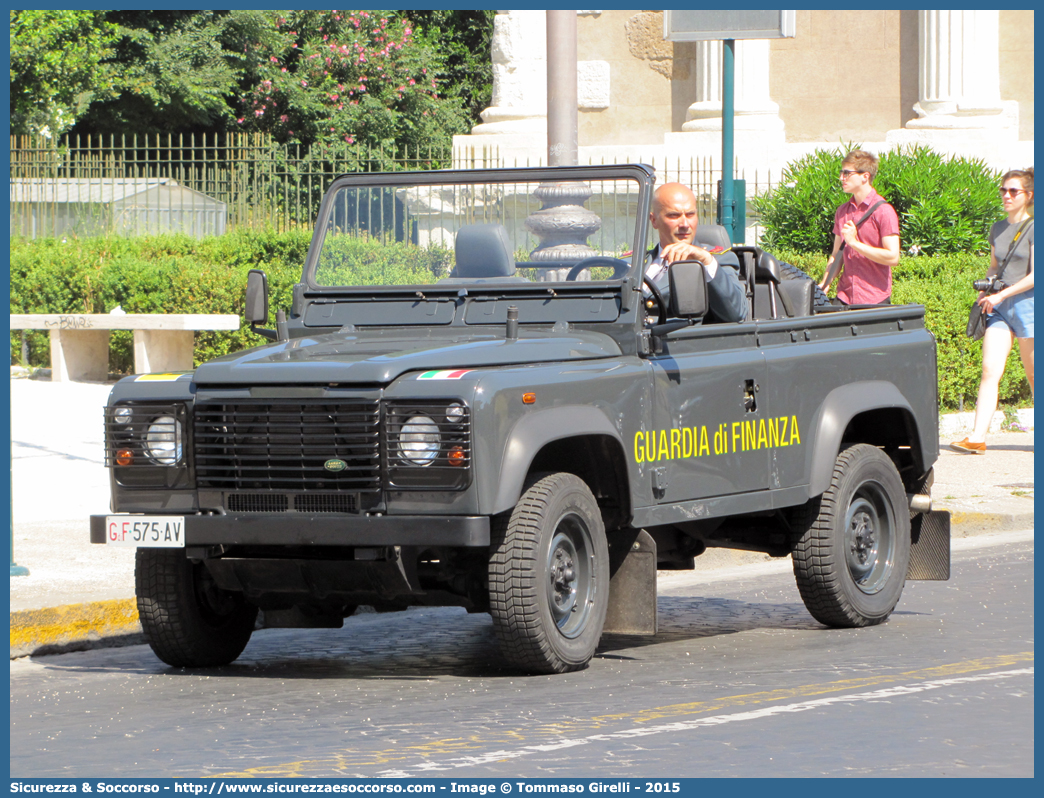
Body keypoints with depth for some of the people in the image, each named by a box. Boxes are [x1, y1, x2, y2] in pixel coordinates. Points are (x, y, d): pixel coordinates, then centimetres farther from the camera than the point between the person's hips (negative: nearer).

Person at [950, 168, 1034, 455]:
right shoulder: (997, 229, 14)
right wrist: (984, 291, 5)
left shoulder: (1033, 228, -5)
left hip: (1026, 302, -5)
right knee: (990, 370, -8)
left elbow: (1035, 275, -11)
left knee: (1033, 375, 3)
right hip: (998, 306, 5)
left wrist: (1001, 295, -15)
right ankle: (977, 437, -16)